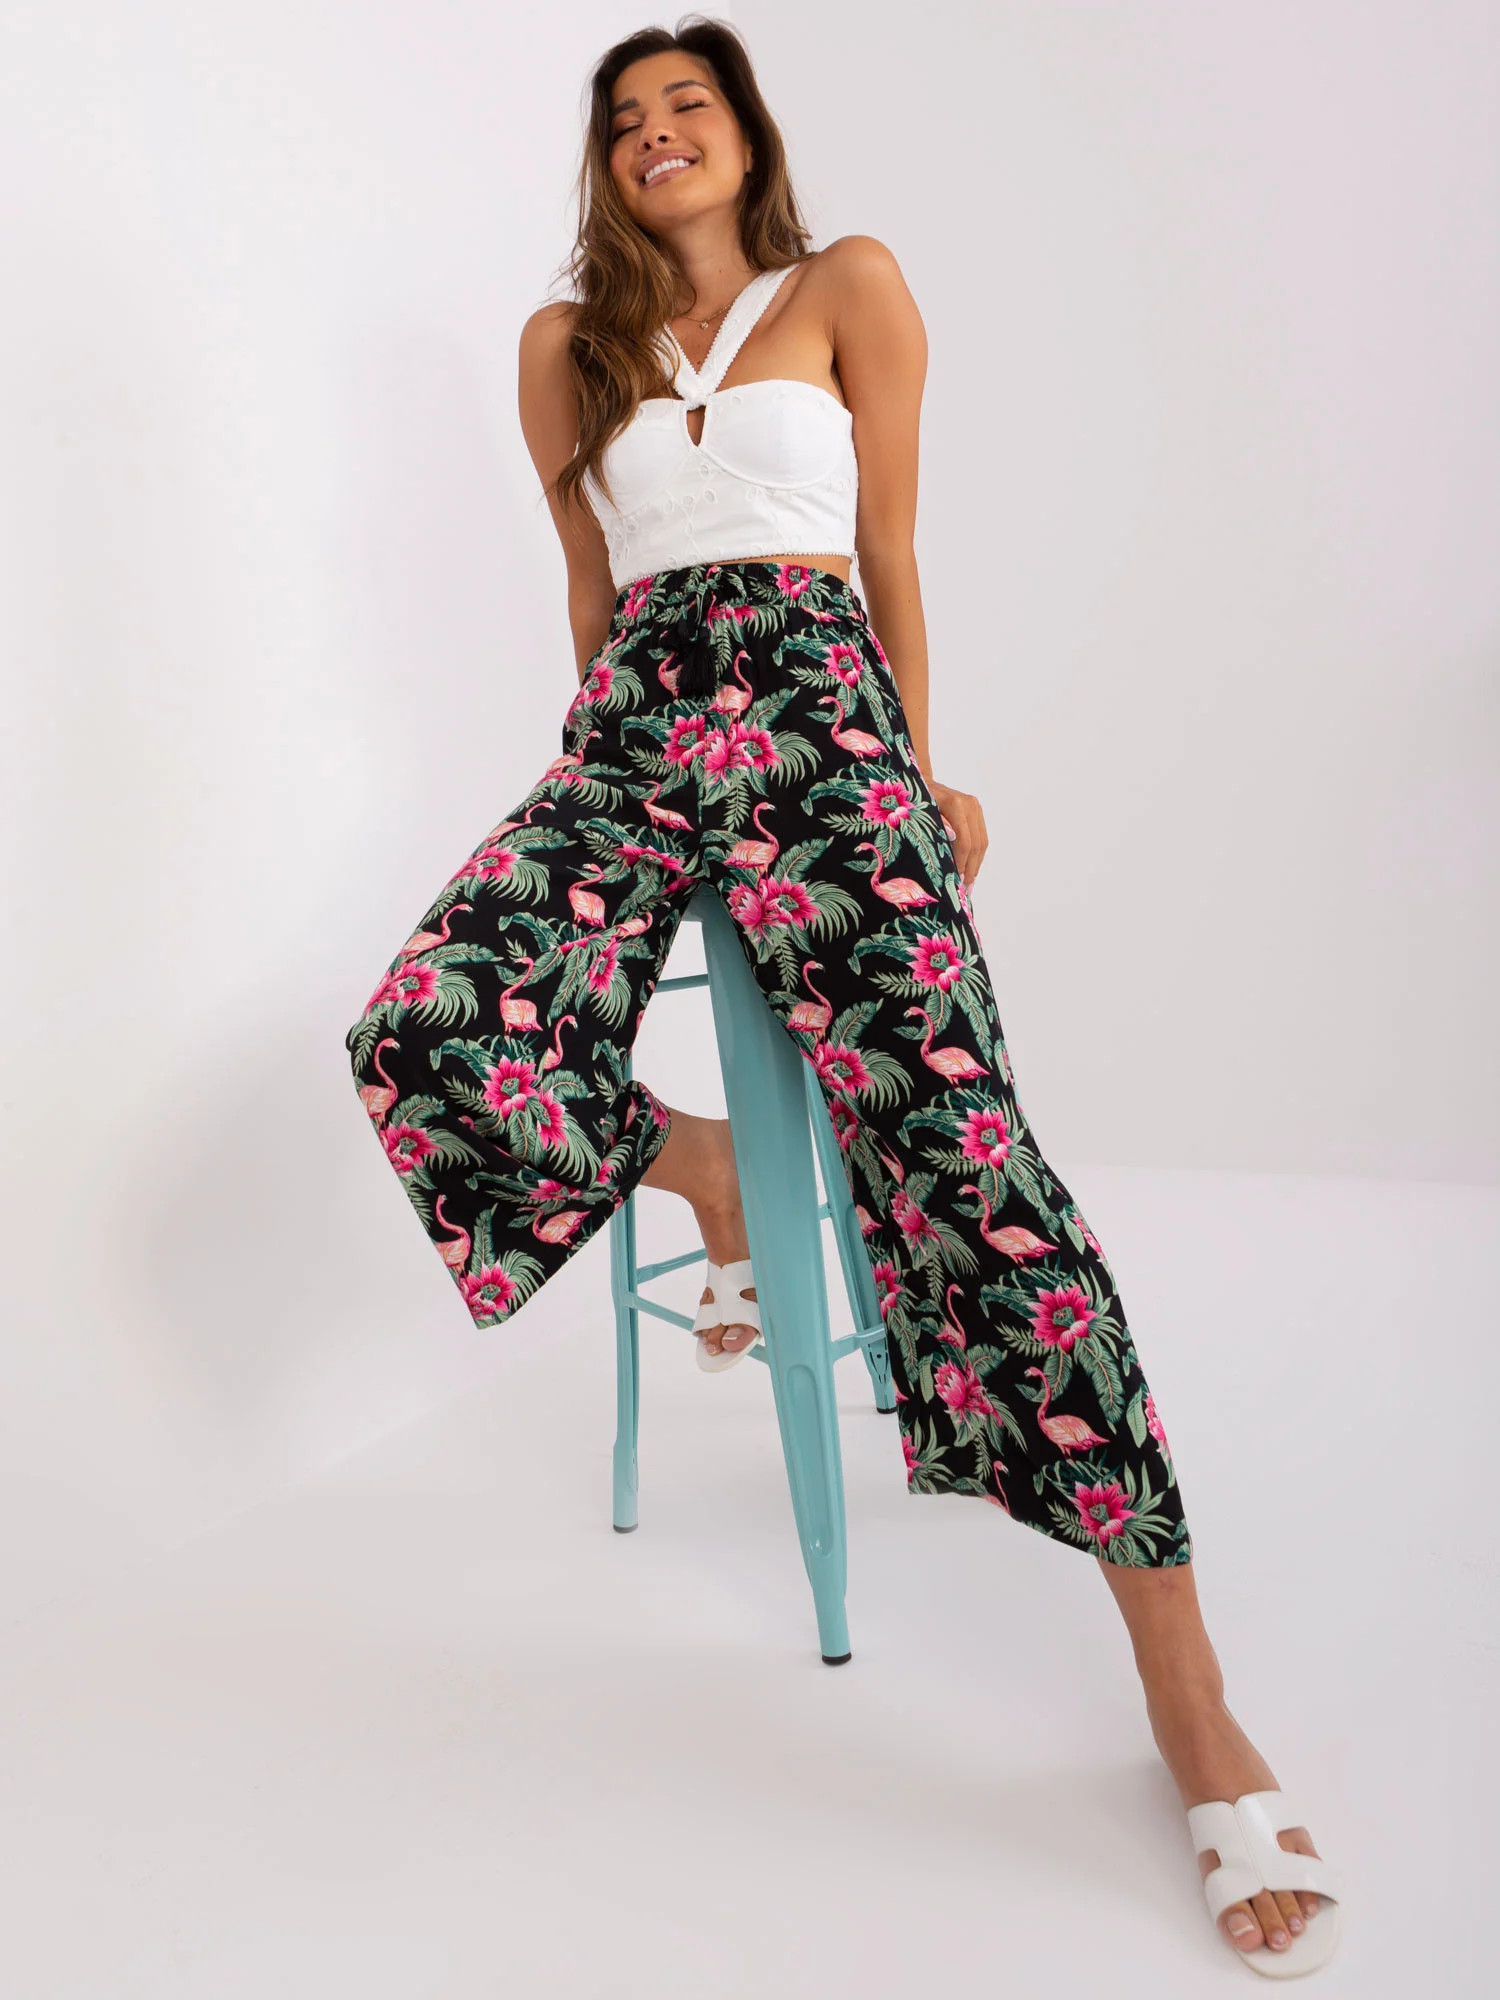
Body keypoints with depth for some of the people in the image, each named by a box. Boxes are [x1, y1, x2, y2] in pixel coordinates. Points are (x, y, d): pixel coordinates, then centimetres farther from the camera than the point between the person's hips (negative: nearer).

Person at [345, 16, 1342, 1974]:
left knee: (951, 1135, -22)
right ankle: (708, 1178, 7)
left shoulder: (848, 290, 13)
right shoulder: (565, 344, 21)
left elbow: (889, 558, 14)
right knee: (427, 1041, -27)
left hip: (813, 712, -3)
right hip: (631, 731, 3)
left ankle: (1188, 1686, -18)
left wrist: (914, 779, 15)